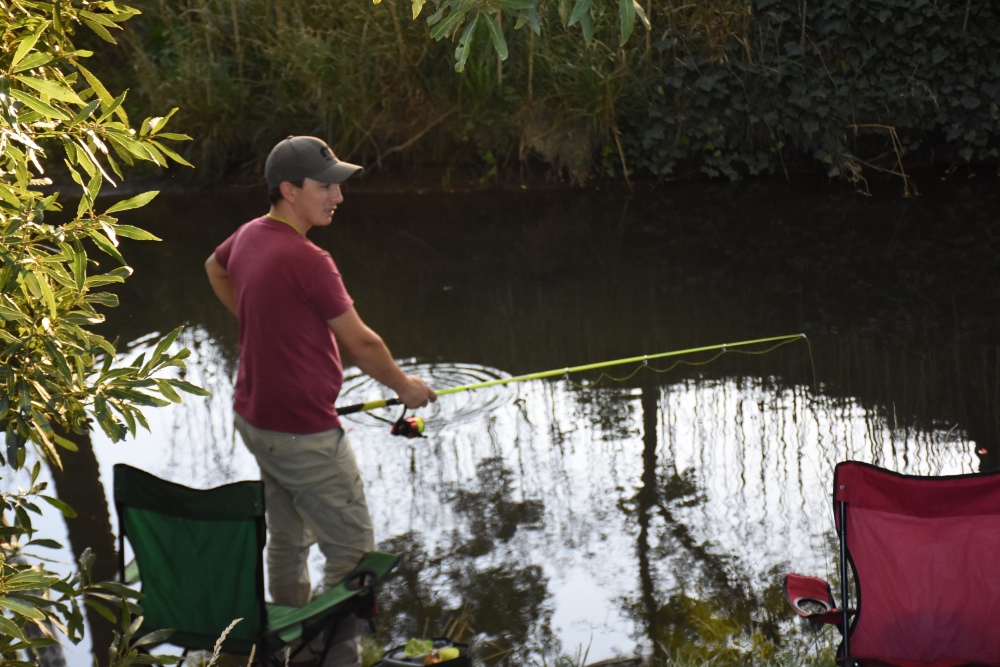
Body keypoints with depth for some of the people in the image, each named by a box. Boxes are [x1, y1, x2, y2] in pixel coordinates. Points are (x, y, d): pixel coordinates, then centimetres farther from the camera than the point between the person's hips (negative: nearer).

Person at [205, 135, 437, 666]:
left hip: (255, 418, 9)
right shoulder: (306, 261, -26)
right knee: (352, 548, 1)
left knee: (288, 540, 22)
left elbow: (216, 268, 26)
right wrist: (403, 386, 0)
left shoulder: (249, 237, 1)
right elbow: (361, 344, -17)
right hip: (302, 433, -9)